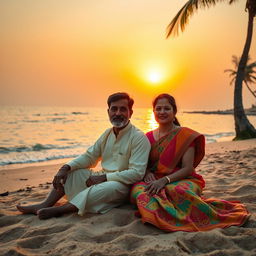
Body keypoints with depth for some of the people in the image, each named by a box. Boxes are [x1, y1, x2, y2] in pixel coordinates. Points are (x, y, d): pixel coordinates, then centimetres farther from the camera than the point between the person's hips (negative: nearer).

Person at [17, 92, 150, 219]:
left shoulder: (139, 138, -15)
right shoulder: (108, 133, 9)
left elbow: (137, 173, -23)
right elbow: (89, 157, 11)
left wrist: (103, 177, -23)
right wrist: (66, 167, -6)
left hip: (123, 186, -8)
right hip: (103, 180, 8)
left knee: (111, 187, -38)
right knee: (71, 171, 1)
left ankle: (59, 210, -33)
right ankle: (45, 205, -12)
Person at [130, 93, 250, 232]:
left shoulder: (186, 135, -3)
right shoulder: (148, 137, 12)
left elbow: (187, 168, -8)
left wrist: (164, 180, -22)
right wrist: (147, 173, -11)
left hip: (182, 180, -3)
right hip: (154, 182, 4)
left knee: (177, 191, -41)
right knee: (138, 190, -32)